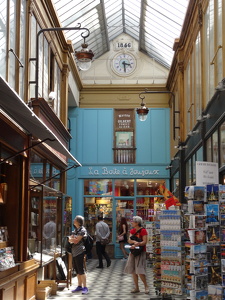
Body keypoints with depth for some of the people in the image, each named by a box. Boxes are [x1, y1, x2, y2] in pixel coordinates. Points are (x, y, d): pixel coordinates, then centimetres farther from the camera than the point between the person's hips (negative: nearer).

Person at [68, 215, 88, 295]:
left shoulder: (82, 230, -10)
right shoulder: (75, 230, 17)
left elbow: (76, 241, -15)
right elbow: (70, 239, 11)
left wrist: (72, 239, 2)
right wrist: (74, 239, -8)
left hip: (80, 252, -8)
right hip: (74, 252, 8)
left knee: (81, 270, -8)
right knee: (77, 271, 12)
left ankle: (85, 287, -6)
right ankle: (79, 286, 19)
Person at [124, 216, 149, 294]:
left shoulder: (143, 230, -10)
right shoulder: (132, 230, 10)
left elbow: (144, 242, -17)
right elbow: (129, 240, 1)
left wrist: (136, 245, -28)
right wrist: (134, 241, -19)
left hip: (140, 252, -7)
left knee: (140, 271, -12)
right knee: (133, 270, 7)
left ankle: (146, 286, 3)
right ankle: (136, 288, 15)